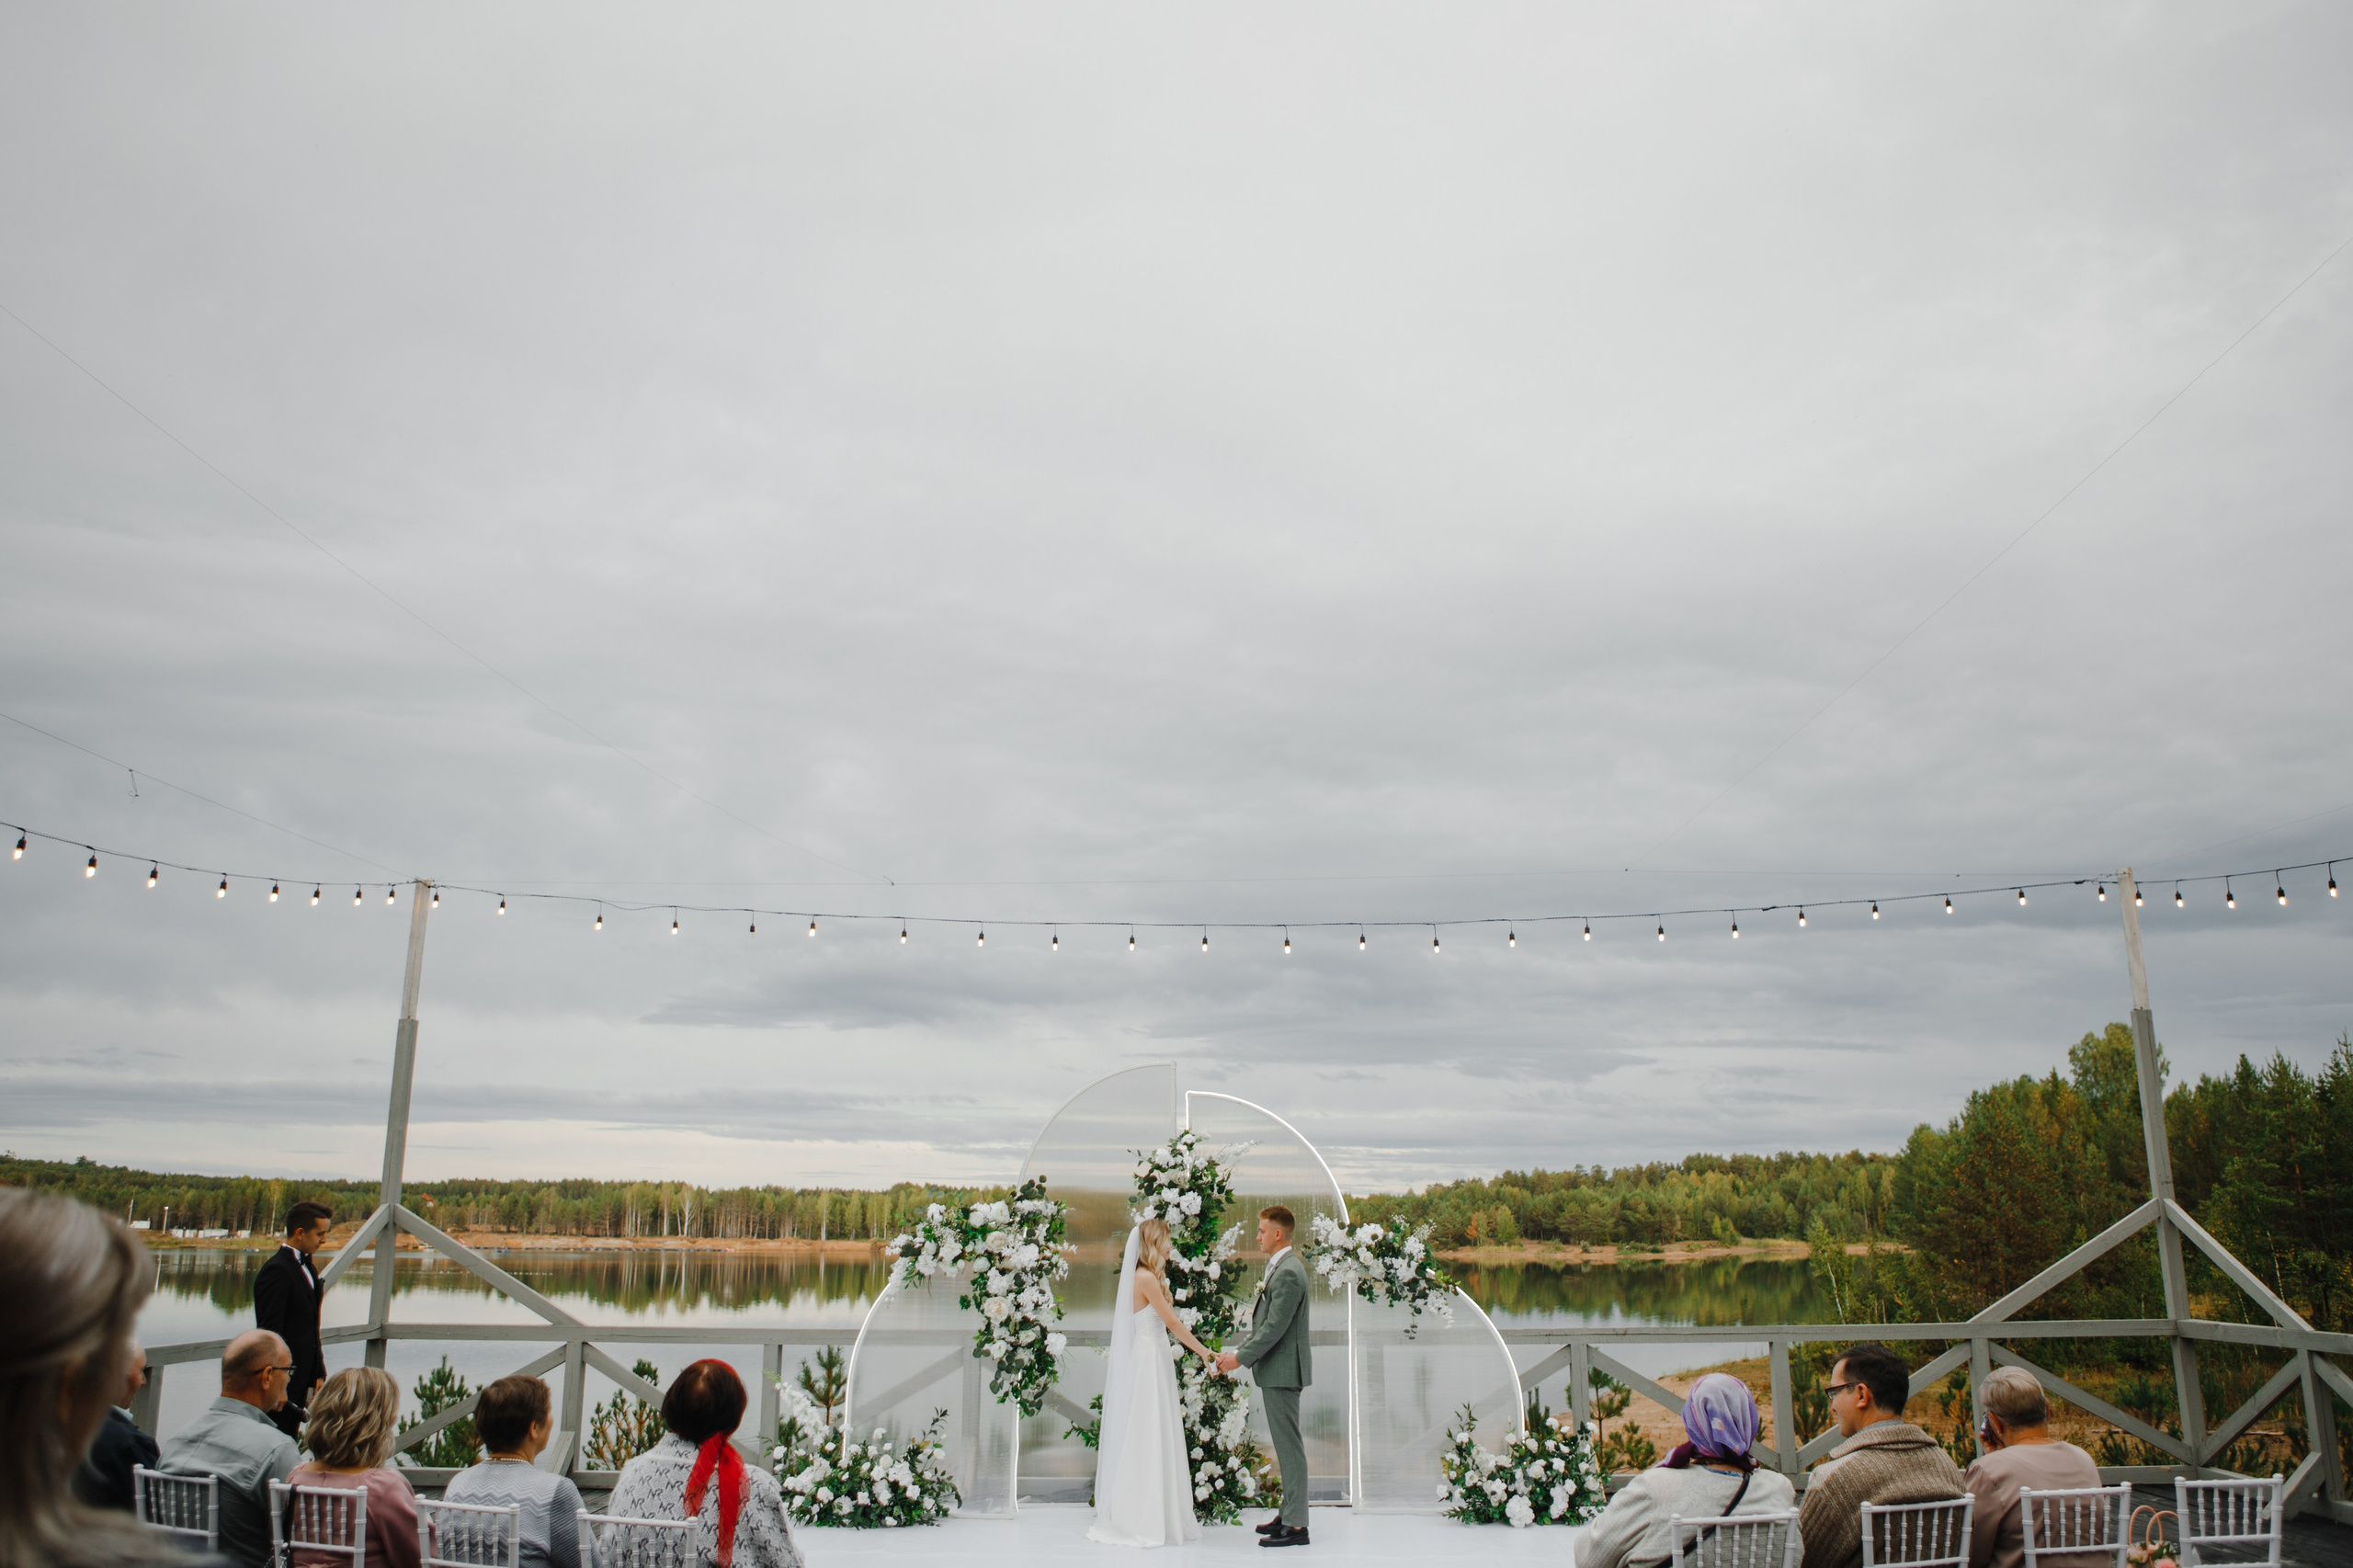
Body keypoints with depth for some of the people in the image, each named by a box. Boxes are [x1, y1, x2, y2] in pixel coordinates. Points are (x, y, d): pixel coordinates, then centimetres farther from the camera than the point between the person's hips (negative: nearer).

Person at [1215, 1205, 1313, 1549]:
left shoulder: (1288, 1273, -19)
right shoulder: (1278, 1268, 14)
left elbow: (1274, 1328, -22)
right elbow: (1262, 1323, 19)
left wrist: (1241, 1358, -17)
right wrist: (1237, 1351, 11)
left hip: (1283, 1370, -10)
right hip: (1276, 1371, 10)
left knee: (1289, 1446, -5)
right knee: (1285, 1446, 15)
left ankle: (1297, 1525, 0)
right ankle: (1289, 1513, 24)